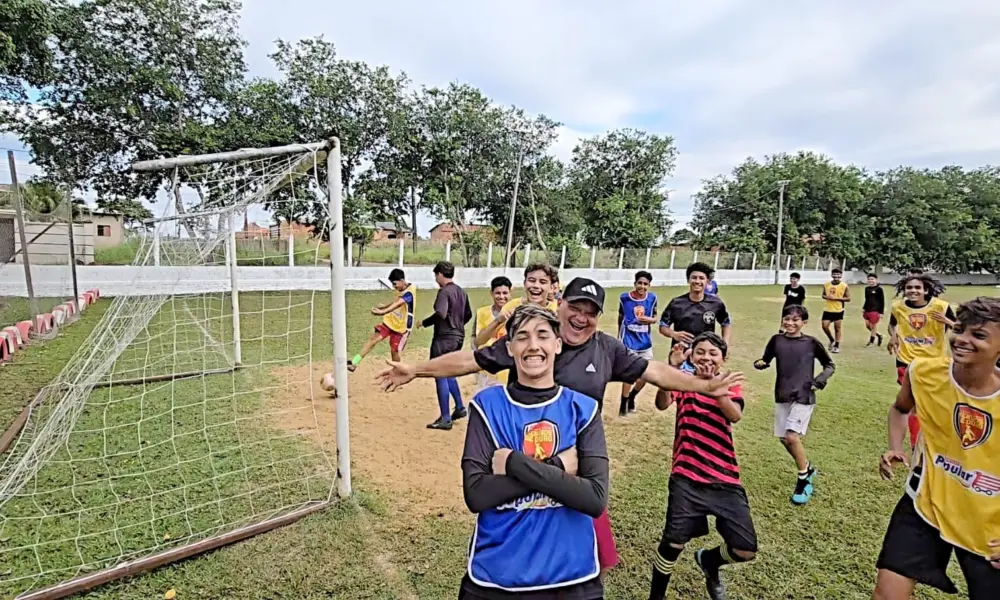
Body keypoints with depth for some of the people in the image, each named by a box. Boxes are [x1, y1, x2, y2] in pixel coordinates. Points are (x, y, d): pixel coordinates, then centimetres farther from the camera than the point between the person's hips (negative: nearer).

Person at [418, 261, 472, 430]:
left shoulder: (444, 291, -15)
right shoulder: (461, 291, 11)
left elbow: (440, 314, -29)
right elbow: (468, 315, 18)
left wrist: (424, 323, -15)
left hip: (444, 339, -9)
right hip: (458, 337, 9)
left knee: (441, 377, 0)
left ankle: (445, 419, 5)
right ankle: (460, 408, 29)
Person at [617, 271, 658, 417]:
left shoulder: (652, 298, -2)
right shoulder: (624, 298, -7)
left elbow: (655, 318, 8)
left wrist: (649, 320, -16)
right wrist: (619, 337, 12)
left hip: (645, 341, 3)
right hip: (628, 340, -3)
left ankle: (631, 396, 35)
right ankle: (623, 404, 15)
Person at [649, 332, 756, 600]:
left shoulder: (730, 385, 5)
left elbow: (735, 415, -17)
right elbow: (662, 404, -22)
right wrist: (672, 367, -35)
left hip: (725, 478, 3)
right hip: (687, 476, -2)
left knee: (746, 550, 3)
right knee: (674, 542, -6)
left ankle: (708, 561, 38)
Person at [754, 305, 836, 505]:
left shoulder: (811, 343, -5)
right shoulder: (777, 340, 1)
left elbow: (829, 365, 7)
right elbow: (766, 359, 8)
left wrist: (821, 380, -10)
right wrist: (760, 363, -15)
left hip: (804, 397, -4)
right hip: (782, 396, 4)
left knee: (792, 437, -15)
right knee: (784, 439, 10)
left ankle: (803, 479, 7)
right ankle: (807, 468, 37)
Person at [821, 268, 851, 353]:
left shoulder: (844, 286, -8)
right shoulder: (826, 285, 2)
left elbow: (848, 298, -8)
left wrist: (836, 298, -20)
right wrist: (826, 297, -11)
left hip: (839, 310, -3)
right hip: (827, 309, 3)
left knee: (837, 328, 5)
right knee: (824, 326, -1)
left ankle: (837, 346, 15)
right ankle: (832, 340, 25)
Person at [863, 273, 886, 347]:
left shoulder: (879, 289, -8)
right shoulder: (867, 288, 9)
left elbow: (882, 301, -7)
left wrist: (881, 312, -10)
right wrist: (864, 308, 10)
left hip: (875, 311, -6)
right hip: (867, 310, 6)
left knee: (873, 326, 2)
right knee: (868, 326, 8)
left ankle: (871, 341, 14)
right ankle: (879, 335, 32)